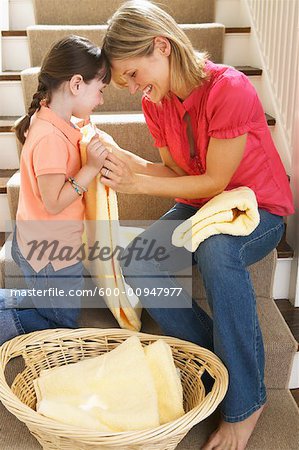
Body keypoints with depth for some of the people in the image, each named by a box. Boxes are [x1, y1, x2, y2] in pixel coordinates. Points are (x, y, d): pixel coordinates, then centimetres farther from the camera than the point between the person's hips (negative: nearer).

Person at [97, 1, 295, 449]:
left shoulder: (230, 89, -24)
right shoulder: (156, 103, -2)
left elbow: (215, 181, -21)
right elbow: (176, 172, 0)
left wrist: (137, 184, -24)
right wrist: (128, 162, -19)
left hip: (257, 208, -6)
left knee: (216, 250, -40)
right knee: (136, 267, -20)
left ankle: (245, 400, -22)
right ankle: (215, 357, -4)